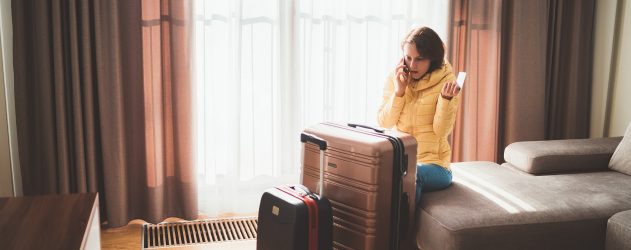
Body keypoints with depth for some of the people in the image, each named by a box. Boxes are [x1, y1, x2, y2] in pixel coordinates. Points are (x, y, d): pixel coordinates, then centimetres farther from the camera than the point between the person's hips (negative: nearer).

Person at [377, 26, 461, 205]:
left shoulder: (446, 82, -5)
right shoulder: (395, 78, 5)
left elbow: (442, 130, -11)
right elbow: (384, 123, 2)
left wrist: (446, 98, -26)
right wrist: (398, 92, -11)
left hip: (432, 163, -3)